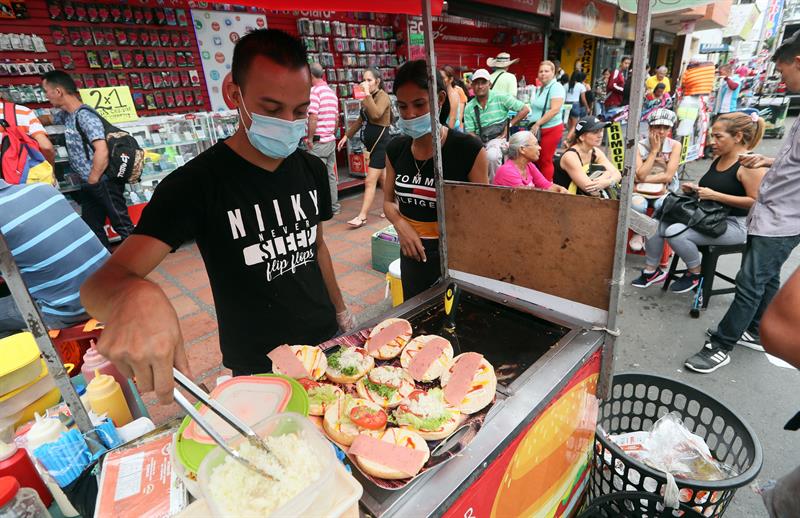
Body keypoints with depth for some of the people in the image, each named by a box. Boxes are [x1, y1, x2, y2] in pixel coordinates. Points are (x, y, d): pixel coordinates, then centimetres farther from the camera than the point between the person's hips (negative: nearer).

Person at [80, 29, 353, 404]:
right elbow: (102, 281, -26)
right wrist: (133, 297, -50)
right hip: (258, 372, -5)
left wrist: (341, 311, 12)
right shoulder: (197, 183, -20)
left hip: (328, 344, 5)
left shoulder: (313, 170, -3)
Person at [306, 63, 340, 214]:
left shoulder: (314, 91, -13)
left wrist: (310, 138, -15)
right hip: (331, 140, 8)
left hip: (318, 141, -8)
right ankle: (334, 206, 21)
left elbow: (313, 117, -22)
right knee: (330, 174, 14)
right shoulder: (332, 92, 12)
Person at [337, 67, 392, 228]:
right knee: (382, 178, 15)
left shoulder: (383, 96, -11)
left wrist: (367, 94, -26)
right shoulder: (368, 98, 13)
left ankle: (362, 216, -6)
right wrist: (347, 135, 20)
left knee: (370, 181, -9)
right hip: (373, 143, 9)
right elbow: (361, 119, 22)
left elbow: (375, 114, -31)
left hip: (381, 142, -9)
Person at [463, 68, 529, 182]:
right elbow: (470, 132, 2)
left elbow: (525, 109, 0)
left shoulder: (500, 98, -1)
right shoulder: (469, 107, 6)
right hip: (479, 141, 3)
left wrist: (509, 125, -5)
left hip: (498, 138, -3)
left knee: (492, 155, -35)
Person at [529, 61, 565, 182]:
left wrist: (537, 124, -20)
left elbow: (555, 110, -21)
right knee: (536, 160, 11)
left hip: (551, 129, -8)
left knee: (545, 161, -4)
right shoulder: (541, 88, 14)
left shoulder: (556, 87, -11)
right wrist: (534, 125, 12)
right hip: (538, 130, 8)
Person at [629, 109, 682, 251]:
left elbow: (668, 176, -10)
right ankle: (638, 233, -5)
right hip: (640, 192, -1)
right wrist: (654, 150, -14)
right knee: (637, 205, -36)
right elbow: (640, 175, -17)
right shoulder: (639, 146, -5)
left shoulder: (675, 145, -2)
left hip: (664, 192, 1)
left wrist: (645, 179, -15)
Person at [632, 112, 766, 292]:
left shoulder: (749, 165, -17)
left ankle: (696, 273, -4)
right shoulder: (718, 159, 10)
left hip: (734, 224, -9)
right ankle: (651, 270, 7)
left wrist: (715, 196, -25)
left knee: (674, 232, -29)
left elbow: (756, 202, -22)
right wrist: (695, 189, 3)